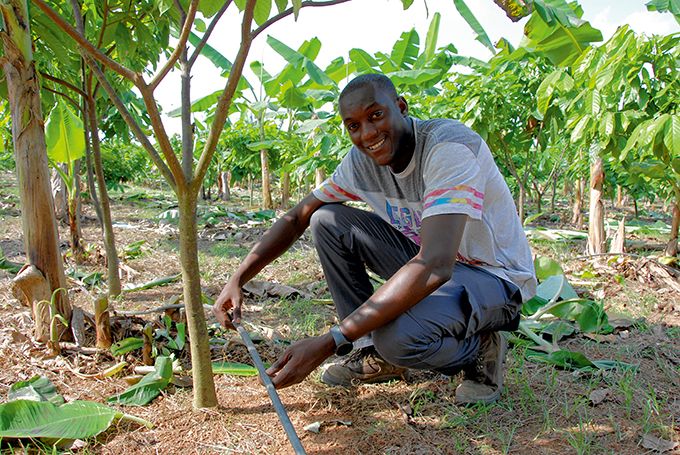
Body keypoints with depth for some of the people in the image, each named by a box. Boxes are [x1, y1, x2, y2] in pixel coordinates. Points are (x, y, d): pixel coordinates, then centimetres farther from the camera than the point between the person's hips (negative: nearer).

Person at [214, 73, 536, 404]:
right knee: (327, 220, -7)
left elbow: (436, 265, -39)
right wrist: (237, 279, -12)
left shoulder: (449, 147, -28)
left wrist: (329, 343, -42)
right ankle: (374, 353, 1)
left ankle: (479, 346, -1)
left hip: (495, 276, -7)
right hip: (432, 263, 7)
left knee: (398, 337, -36)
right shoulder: (361, 160, -6)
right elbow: (296, 219, 2)